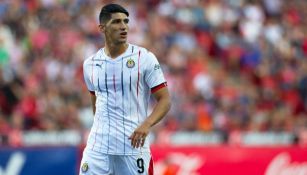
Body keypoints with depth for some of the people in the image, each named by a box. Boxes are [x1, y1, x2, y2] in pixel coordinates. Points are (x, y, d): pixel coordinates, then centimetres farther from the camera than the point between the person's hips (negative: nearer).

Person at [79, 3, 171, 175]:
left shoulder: (145, 58, -3)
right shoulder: (90, 64, 8)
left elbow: (165, 100, -6)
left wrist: (146, 124, -22)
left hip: (134, 144, -3)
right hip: (98, 146, 3)